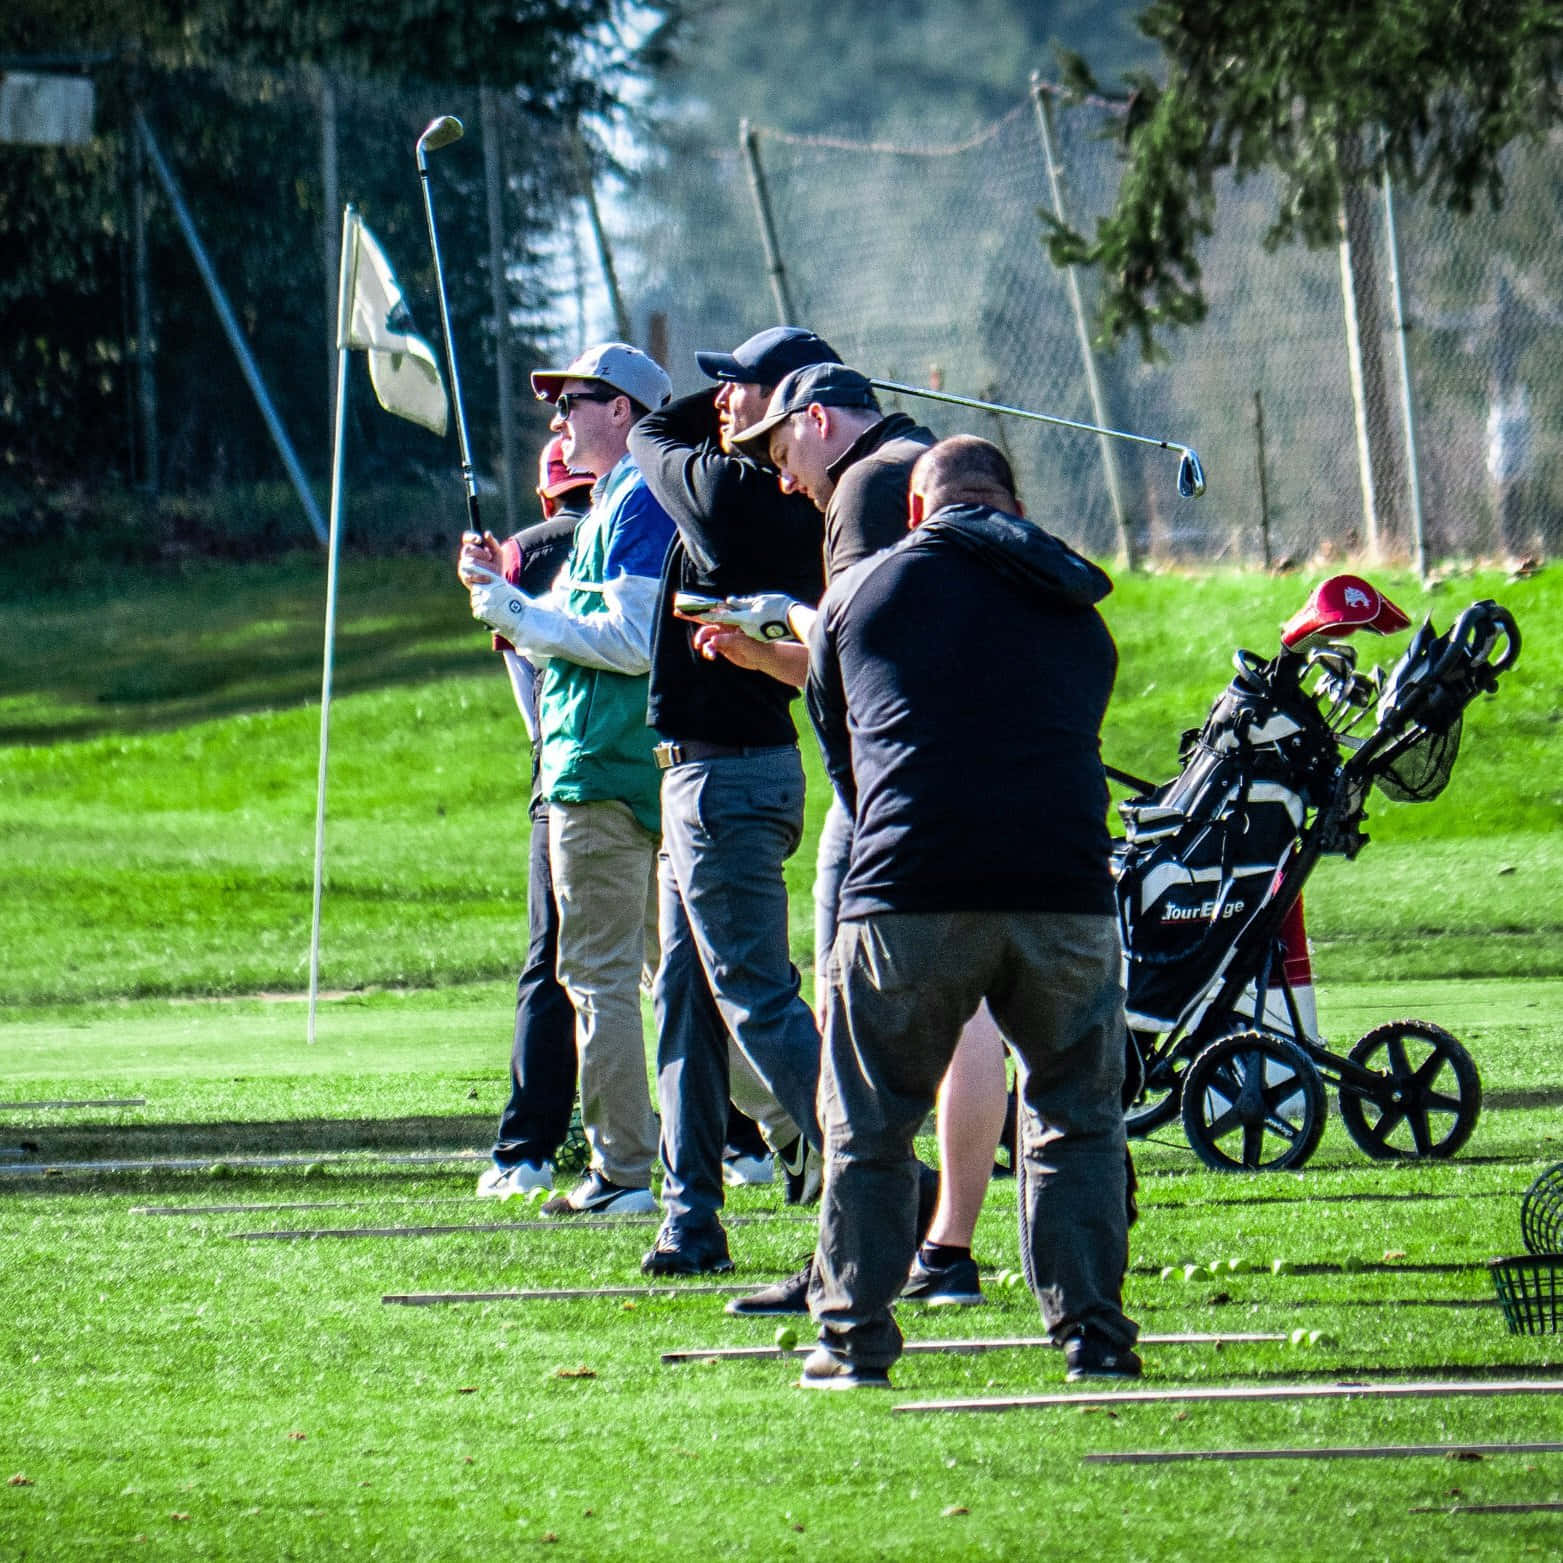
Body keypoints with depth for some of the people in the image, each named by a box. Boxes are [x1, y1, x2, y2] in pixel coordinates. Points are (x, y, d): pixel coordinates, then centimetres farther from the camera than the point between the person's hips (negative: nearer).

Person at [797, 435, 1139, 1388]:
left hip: (907, 899, -2)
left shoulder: (859, 593, 13)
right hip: (1064, 890, 2)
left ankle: (855, 1341, 10)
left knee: (869, 1129, 11)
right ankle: (1095, 1336, 9)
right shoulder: (1076, 615, 19)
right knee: (1079, 1119, 15)